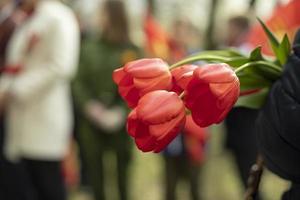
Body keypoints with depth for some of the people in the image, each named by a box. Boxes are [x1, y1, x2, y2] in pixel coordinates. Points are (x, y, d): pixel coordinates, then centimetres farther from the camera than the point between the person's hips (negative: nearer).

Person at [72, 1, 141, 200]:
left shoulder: (132, 50, 1)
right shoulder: (89, 45, 5)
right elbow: (79, 81, 2)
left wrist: (120, 112, -16)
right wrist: (89, 105, -13)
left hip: (119, 122, -1)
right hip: (91, 121, 1)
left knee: (122, 168, 3)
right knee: (94, 168, 4)